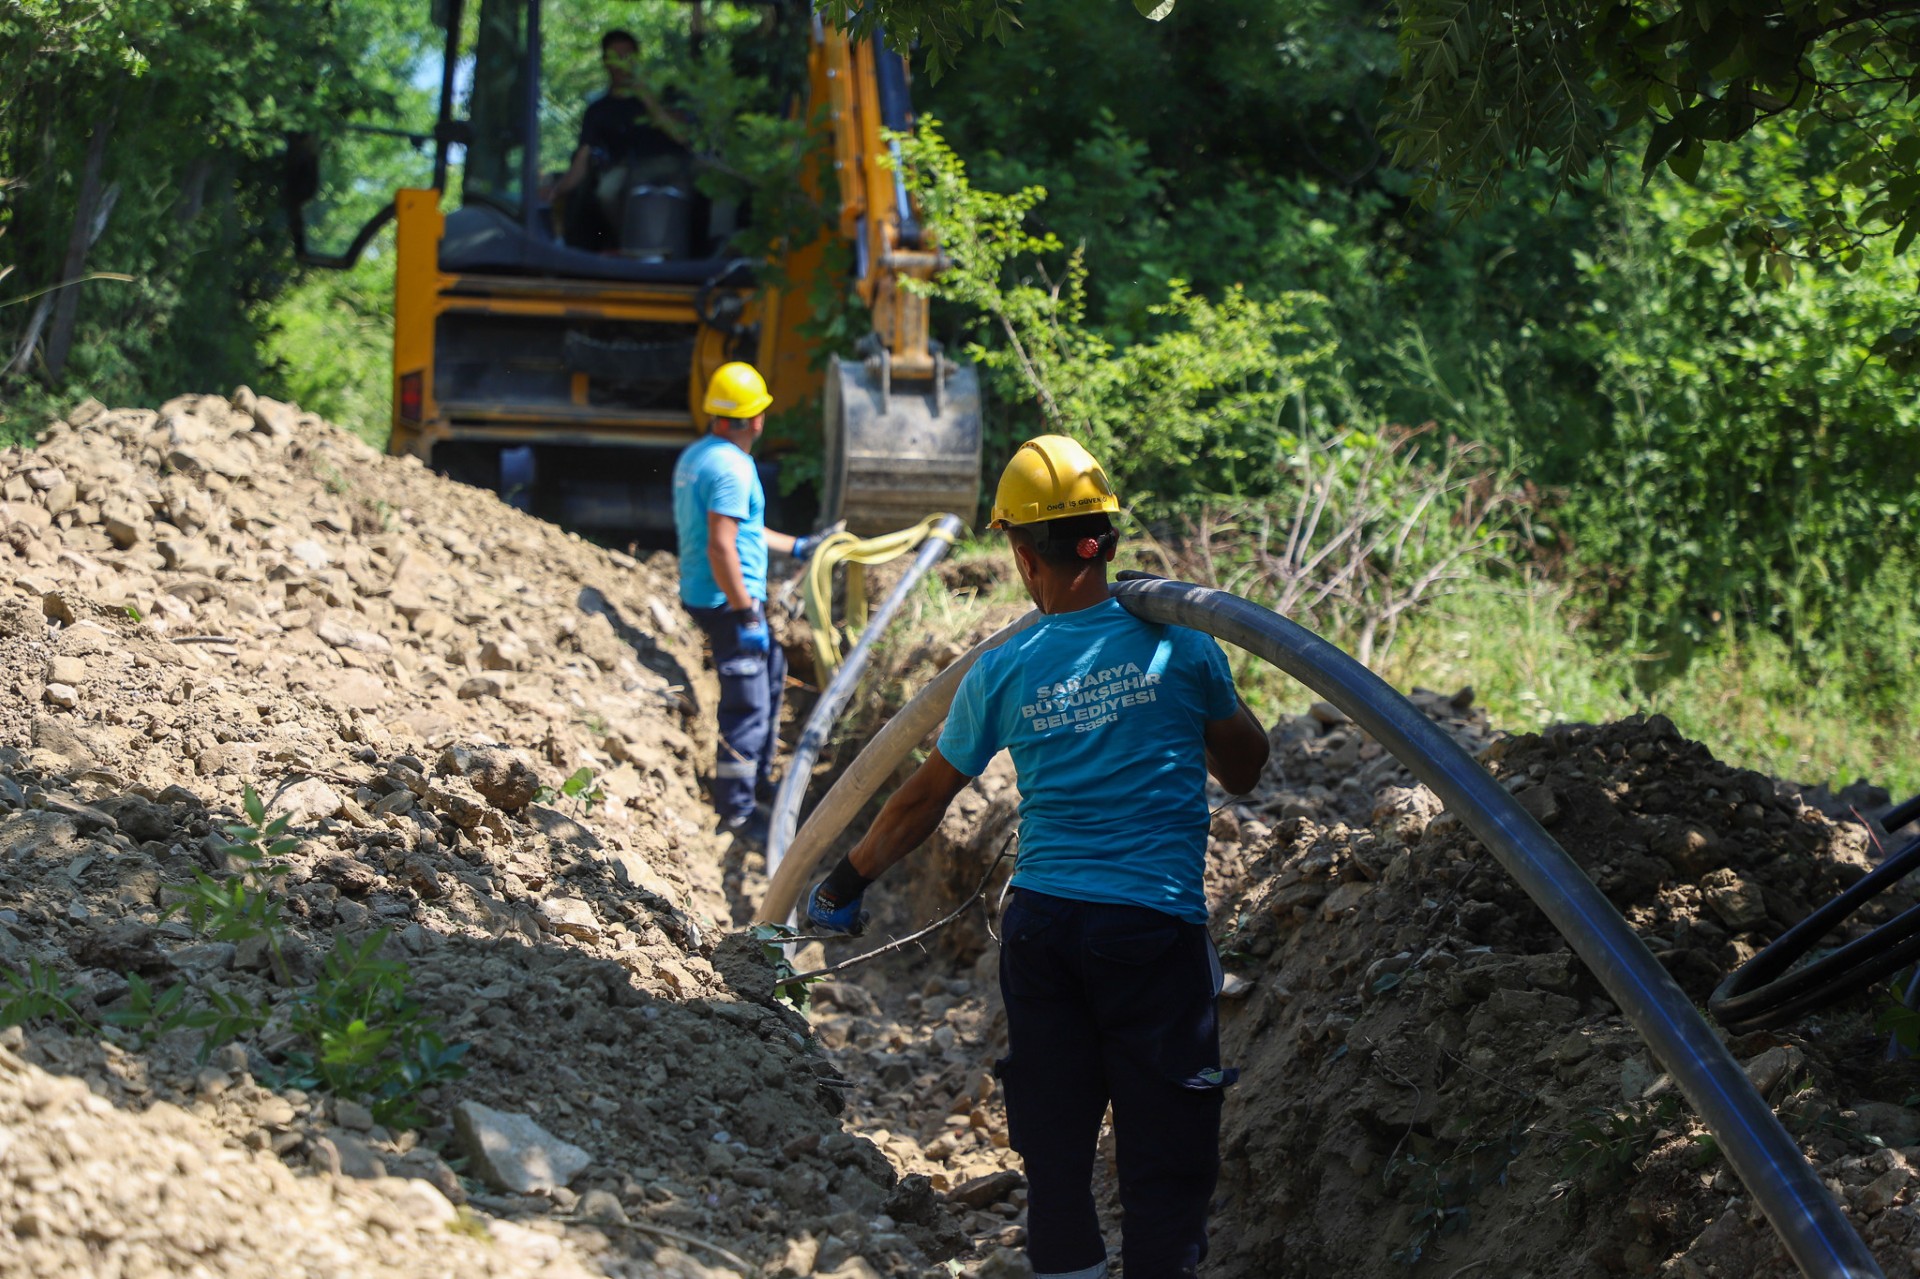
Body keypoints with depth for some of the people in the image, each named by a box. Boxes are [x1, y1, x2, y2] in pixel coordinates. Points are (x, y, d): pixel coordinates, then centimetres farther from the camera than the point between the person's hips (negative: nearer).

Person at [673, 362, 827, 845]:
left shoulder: (695, 455, 12)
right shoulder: (731, 467, -20)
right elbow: (721, 547, -27)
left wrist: (796, 547, 32)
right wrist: (746, 614, -24)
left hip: (702, 593, 11)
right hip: (728, 600, -11)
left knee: (770, 670, 27)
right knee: (747, 705, -6)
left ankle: (758, 780, 36)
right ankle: (735, 811, -1)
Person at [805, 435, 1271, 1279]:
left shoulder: (1003, 673, 1)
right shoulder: (1177, 644, -2)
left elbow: (921, 805, 11)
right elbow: (1243, 770, 12)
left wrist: (847, 883, 26)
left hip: (1042, 925, 2)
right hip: (1154, 926, -2)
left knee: (1055, 1151, 11)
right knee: (1163, 1154, 1)